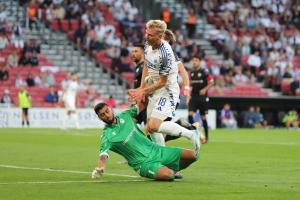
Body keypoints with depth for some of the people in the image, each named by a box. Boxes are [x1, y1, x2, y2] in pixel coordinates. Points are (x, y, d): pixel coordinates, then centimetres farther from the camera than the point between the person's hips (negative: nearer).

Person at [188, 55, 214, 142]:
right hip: (193, 97, 4)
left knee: (203, 117, 3)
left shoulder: (204, 72, -7)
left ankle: (206, 136, 15)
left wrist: (205, 89, -20)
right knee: (190, 114, -14)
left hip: (202, 97, -4)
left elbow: (211, 82, -7)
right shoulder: (191, 73, 10)